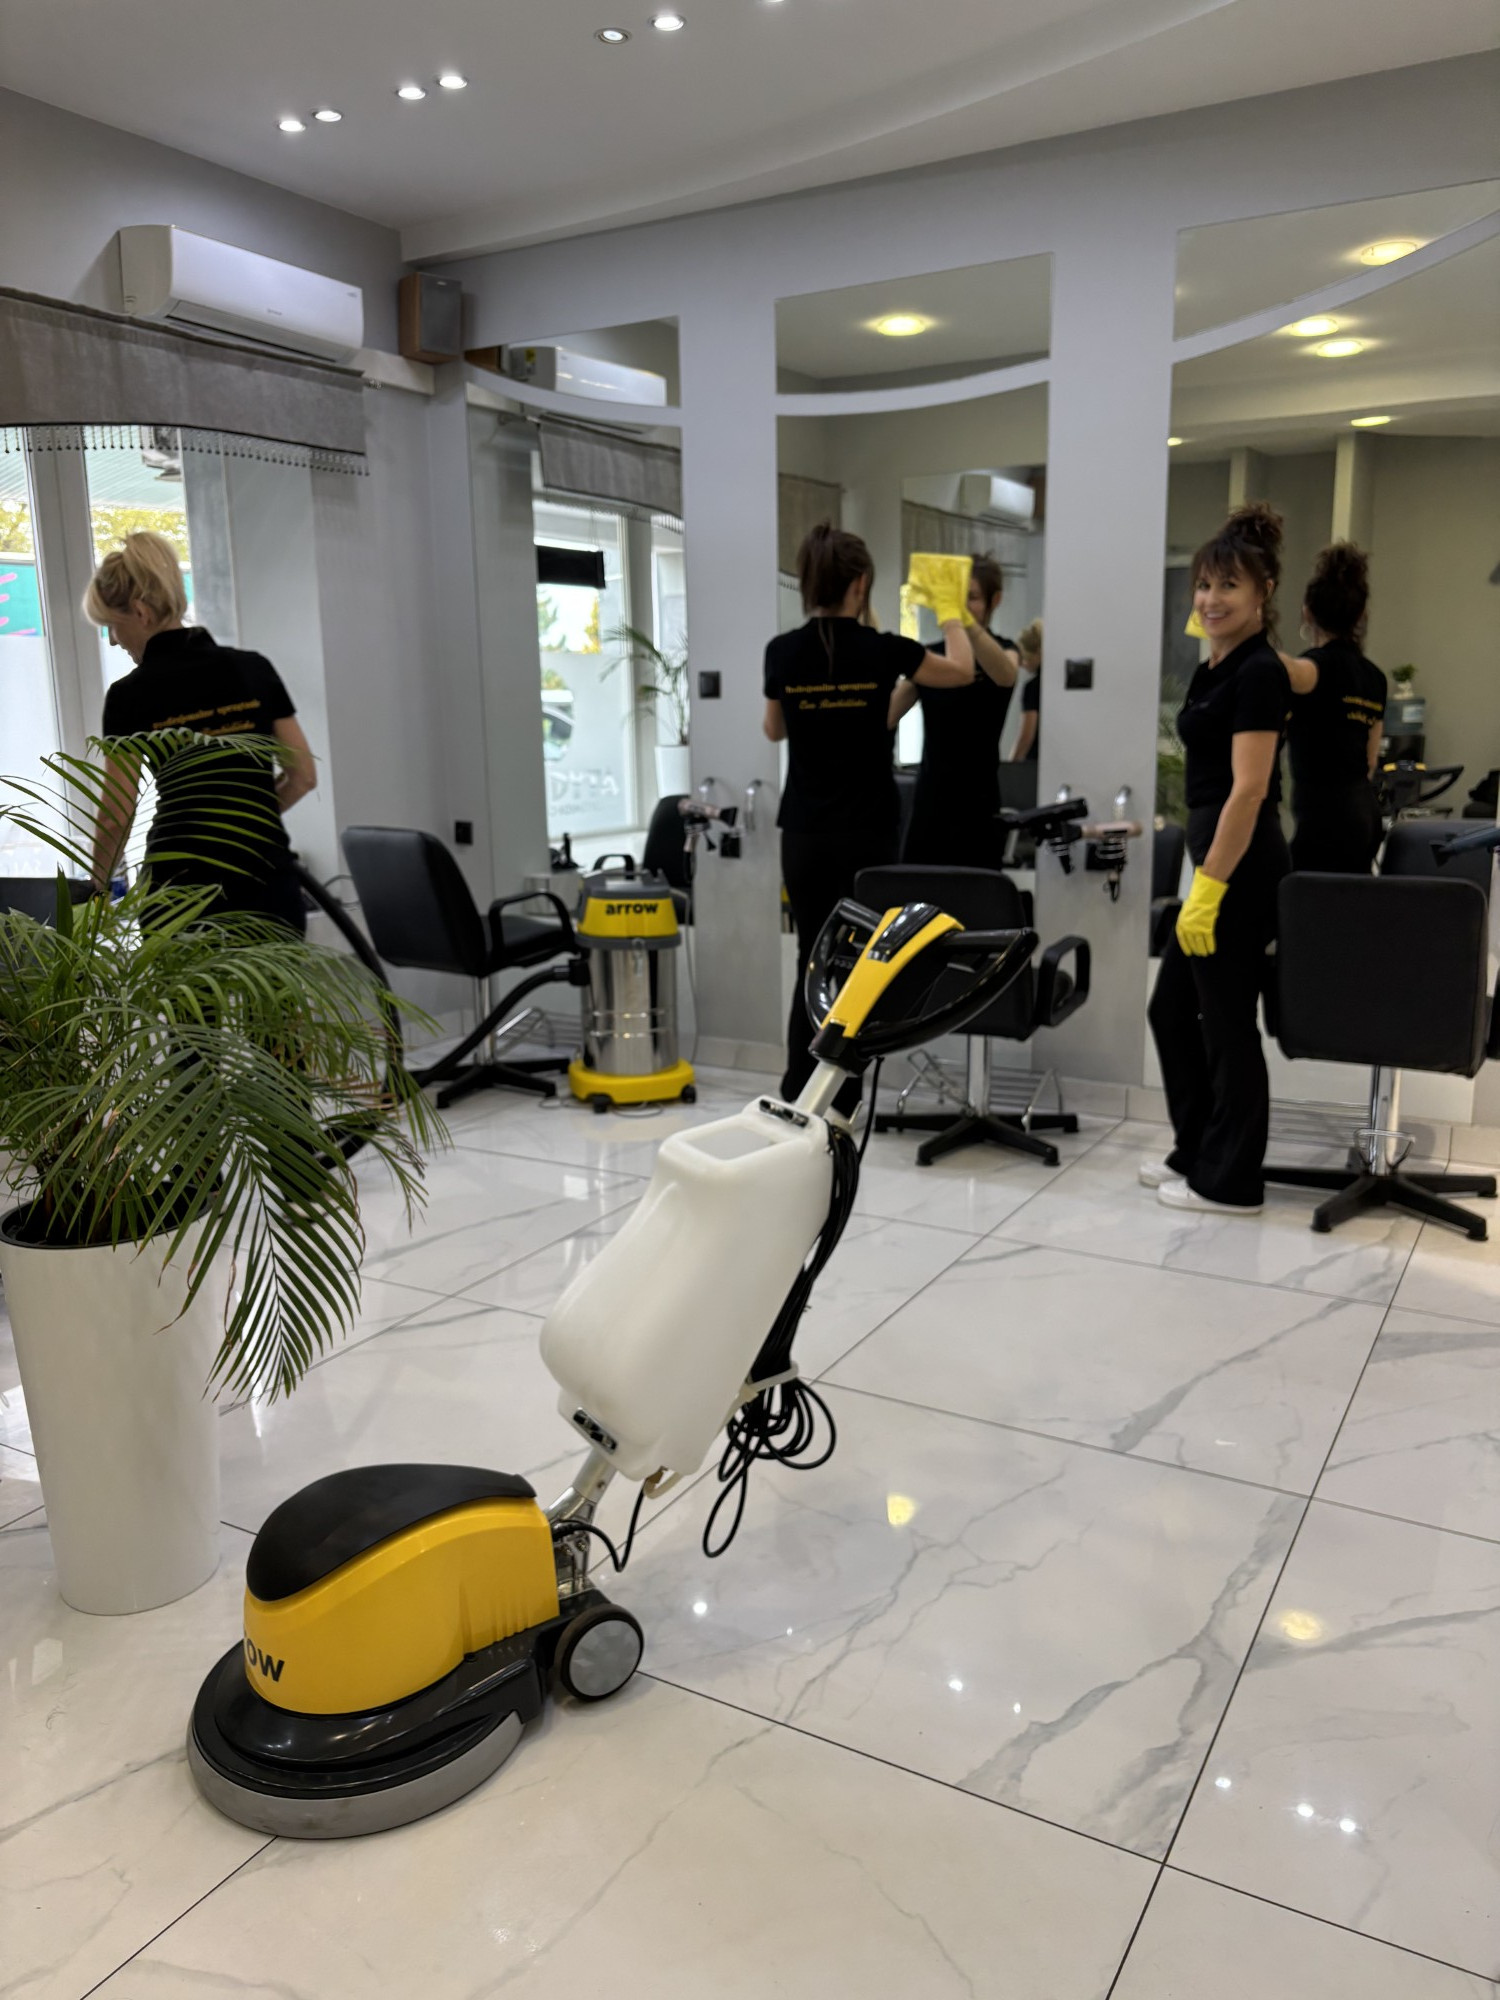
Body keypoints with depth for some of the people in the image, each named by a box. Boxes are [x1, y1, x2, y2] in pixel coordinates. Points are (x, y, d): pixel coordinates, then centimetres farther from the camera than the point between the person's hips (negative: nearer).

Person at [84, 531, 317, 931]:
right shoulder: (255, 669, 4)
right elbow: (303, 775, 5)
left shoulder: (131, 695, -6)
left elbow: (118, 817, -6)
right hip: (267, 881, 3)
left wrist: (96, 891, 9)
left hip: (184, 889, -3)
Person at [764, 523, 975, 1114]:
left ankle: (795, 1100, 15)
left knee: (813, 963, 12)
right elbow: (961, 671, 8)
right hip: (867, 835, -3)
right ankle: (839, 1106, 9)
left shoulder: (782, 652, -2)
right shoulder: (881, 650, -10)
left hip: (804, 834, 3)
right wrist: (949, 606, 20)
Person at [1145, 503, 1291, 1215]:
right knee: (1172, 1009, 16)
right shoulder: (1216, 667, 13)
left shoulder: (1257, 673, -15)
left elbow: (1248, 791, -20)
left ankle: (1230, 1181, 14)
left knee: (1227, 1023, 0)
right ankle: (1196, 1152, 29)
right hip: (1216, 862, 10)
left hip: (1240, 871, -10)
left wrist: (1208, 890, -22)